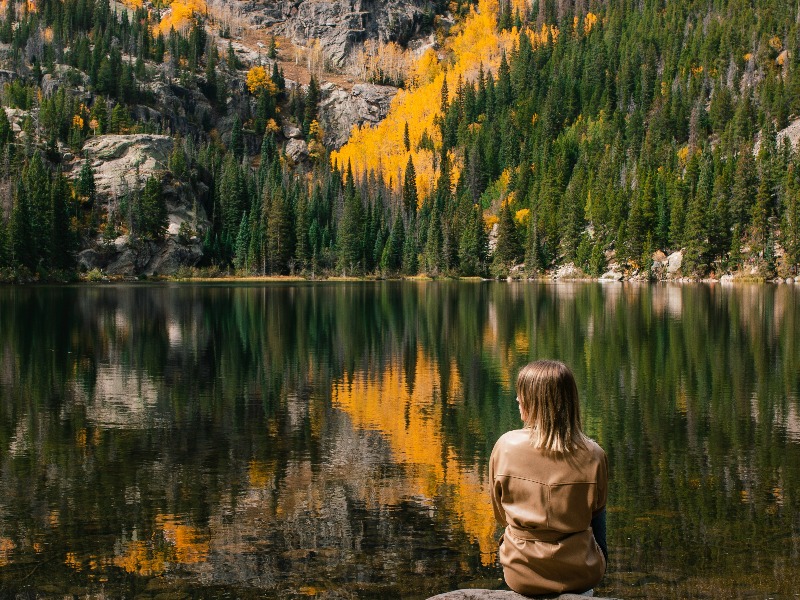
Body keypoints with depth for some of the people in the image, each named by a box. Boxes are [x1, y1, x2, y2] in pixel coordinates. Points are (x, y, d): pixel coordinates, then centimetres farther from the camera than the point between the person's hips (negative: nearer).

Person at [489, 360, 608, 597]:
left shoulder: (506, 446, -16)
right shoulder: (593, 455, -15)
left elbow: (500, 514, -1)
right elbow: (596, 508, 4)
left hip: (521, 576, 0)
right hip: (580, 575, 0)